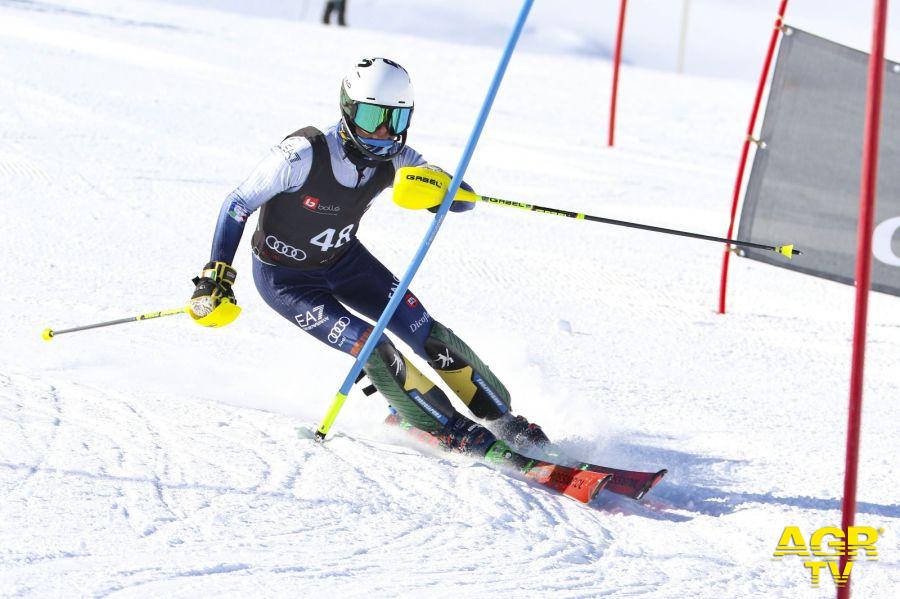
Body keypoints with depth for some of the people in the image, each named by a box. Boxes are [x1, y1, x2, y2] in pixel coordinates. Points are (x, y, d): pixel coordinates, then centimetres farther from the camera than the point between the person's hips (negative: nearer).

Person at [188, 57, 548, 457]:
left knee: (427, 333, -6)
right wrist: (217, 276, -23)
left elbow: (463, 199, -15)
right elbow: (238, 204, -22)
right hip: (285, 278, -5)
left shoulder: (393, 158, -19)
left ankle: (502, 418, 6)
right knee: (373, 349, -20)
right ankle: (451, 430, -6)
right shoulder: (305, 154, -34)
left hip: (345, 261, 5)